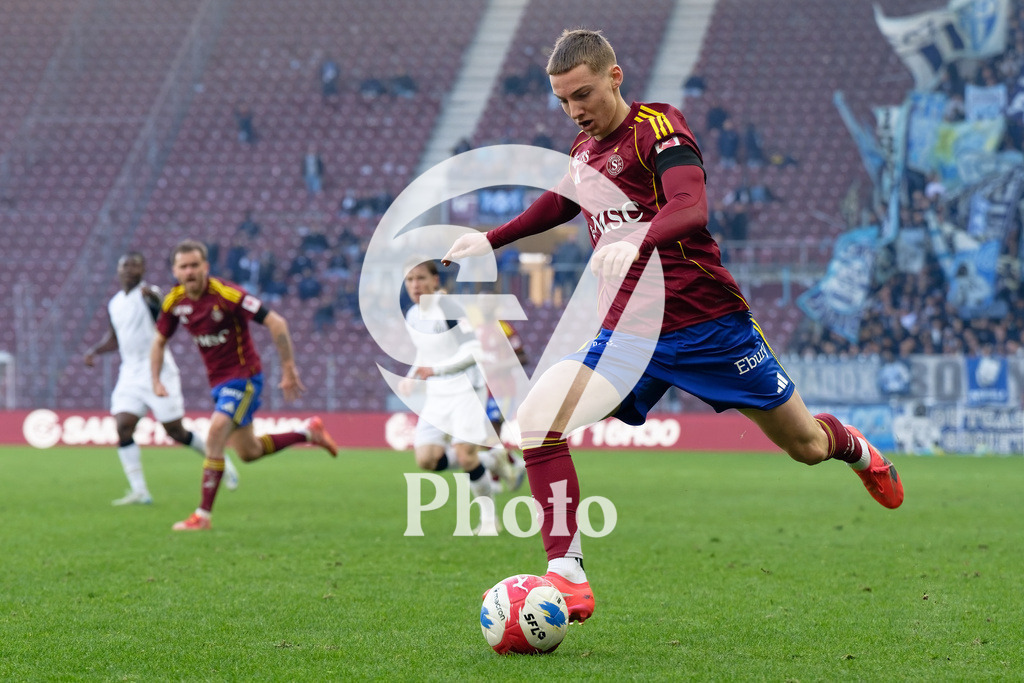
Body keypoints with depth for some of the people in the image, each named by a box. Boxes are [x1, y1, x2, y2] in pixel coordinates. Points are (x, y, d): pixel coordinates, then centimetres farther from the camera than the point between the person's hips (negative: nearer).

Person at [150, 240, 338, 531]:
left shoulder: (227, 295, -23)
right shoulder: (174, 302, -4)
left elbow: (276, 323, -22)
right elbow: (159, 342, 13)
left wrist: (289, 369, -21)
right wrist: (156, 380, 0)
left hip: (243, 376, -8)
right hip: (218, 380, 8)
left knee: (215, 437, -22)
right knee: (248, 452, 16)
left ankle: (203, 515, -15)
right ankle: (309, 433, 38)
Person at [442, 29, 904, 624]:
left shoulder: (658, 127, -12)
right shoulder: (583, 149, 9)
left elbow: (691, 206, -30)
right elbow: (562, 201, 33)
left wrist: (638, 243, -49)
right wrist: (491, 240, 29)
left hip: (710, 322, -5)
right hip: (628, 334, 5)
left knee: (806, 446, 9)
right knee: (536, 422, -20)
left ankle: (852, 446, 48)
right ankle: (568, 578, -16)